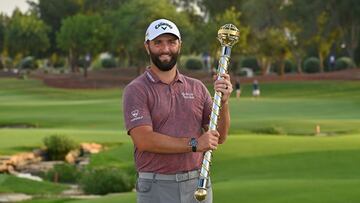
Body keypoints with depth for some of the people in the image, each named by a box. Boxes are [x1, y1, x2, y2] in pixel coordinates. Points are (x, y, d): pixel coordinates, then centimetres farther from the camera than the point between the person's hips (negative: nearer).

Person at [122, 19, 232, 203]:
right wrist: (194, 144, -21)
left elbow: (219, 137, 8)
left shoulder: (197, 88, 12)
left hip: (197, 185, 4)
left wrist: (223, 102, -9)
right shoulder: (135, 90, -3)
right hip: (156, 188, -4)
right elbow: (144, 140, -16)